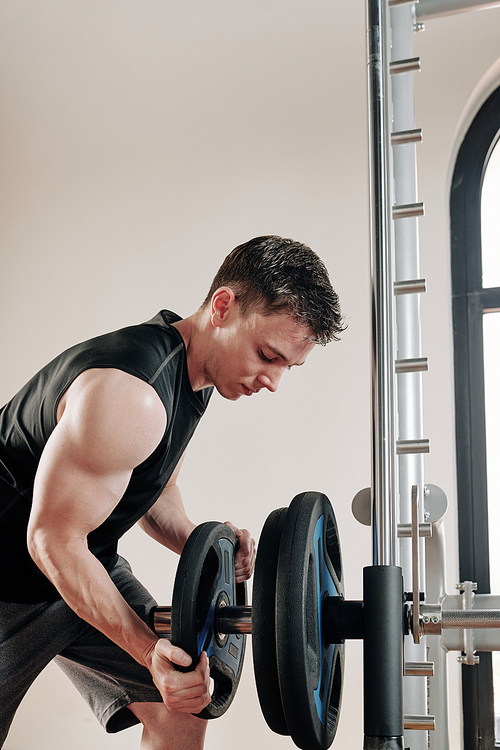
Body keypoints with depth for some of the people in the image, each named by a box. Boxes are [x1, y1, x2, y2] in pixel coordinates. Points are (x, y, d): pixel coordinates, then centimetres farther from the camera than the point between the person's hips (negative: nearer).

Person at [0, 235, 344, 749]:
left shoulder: (194, 373, -1)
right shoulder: (129, 393, -32)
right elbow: (53, 540, -28)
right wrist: (151, 652, -30)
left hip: (85, 564, 8)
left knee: (181, 704, 2)